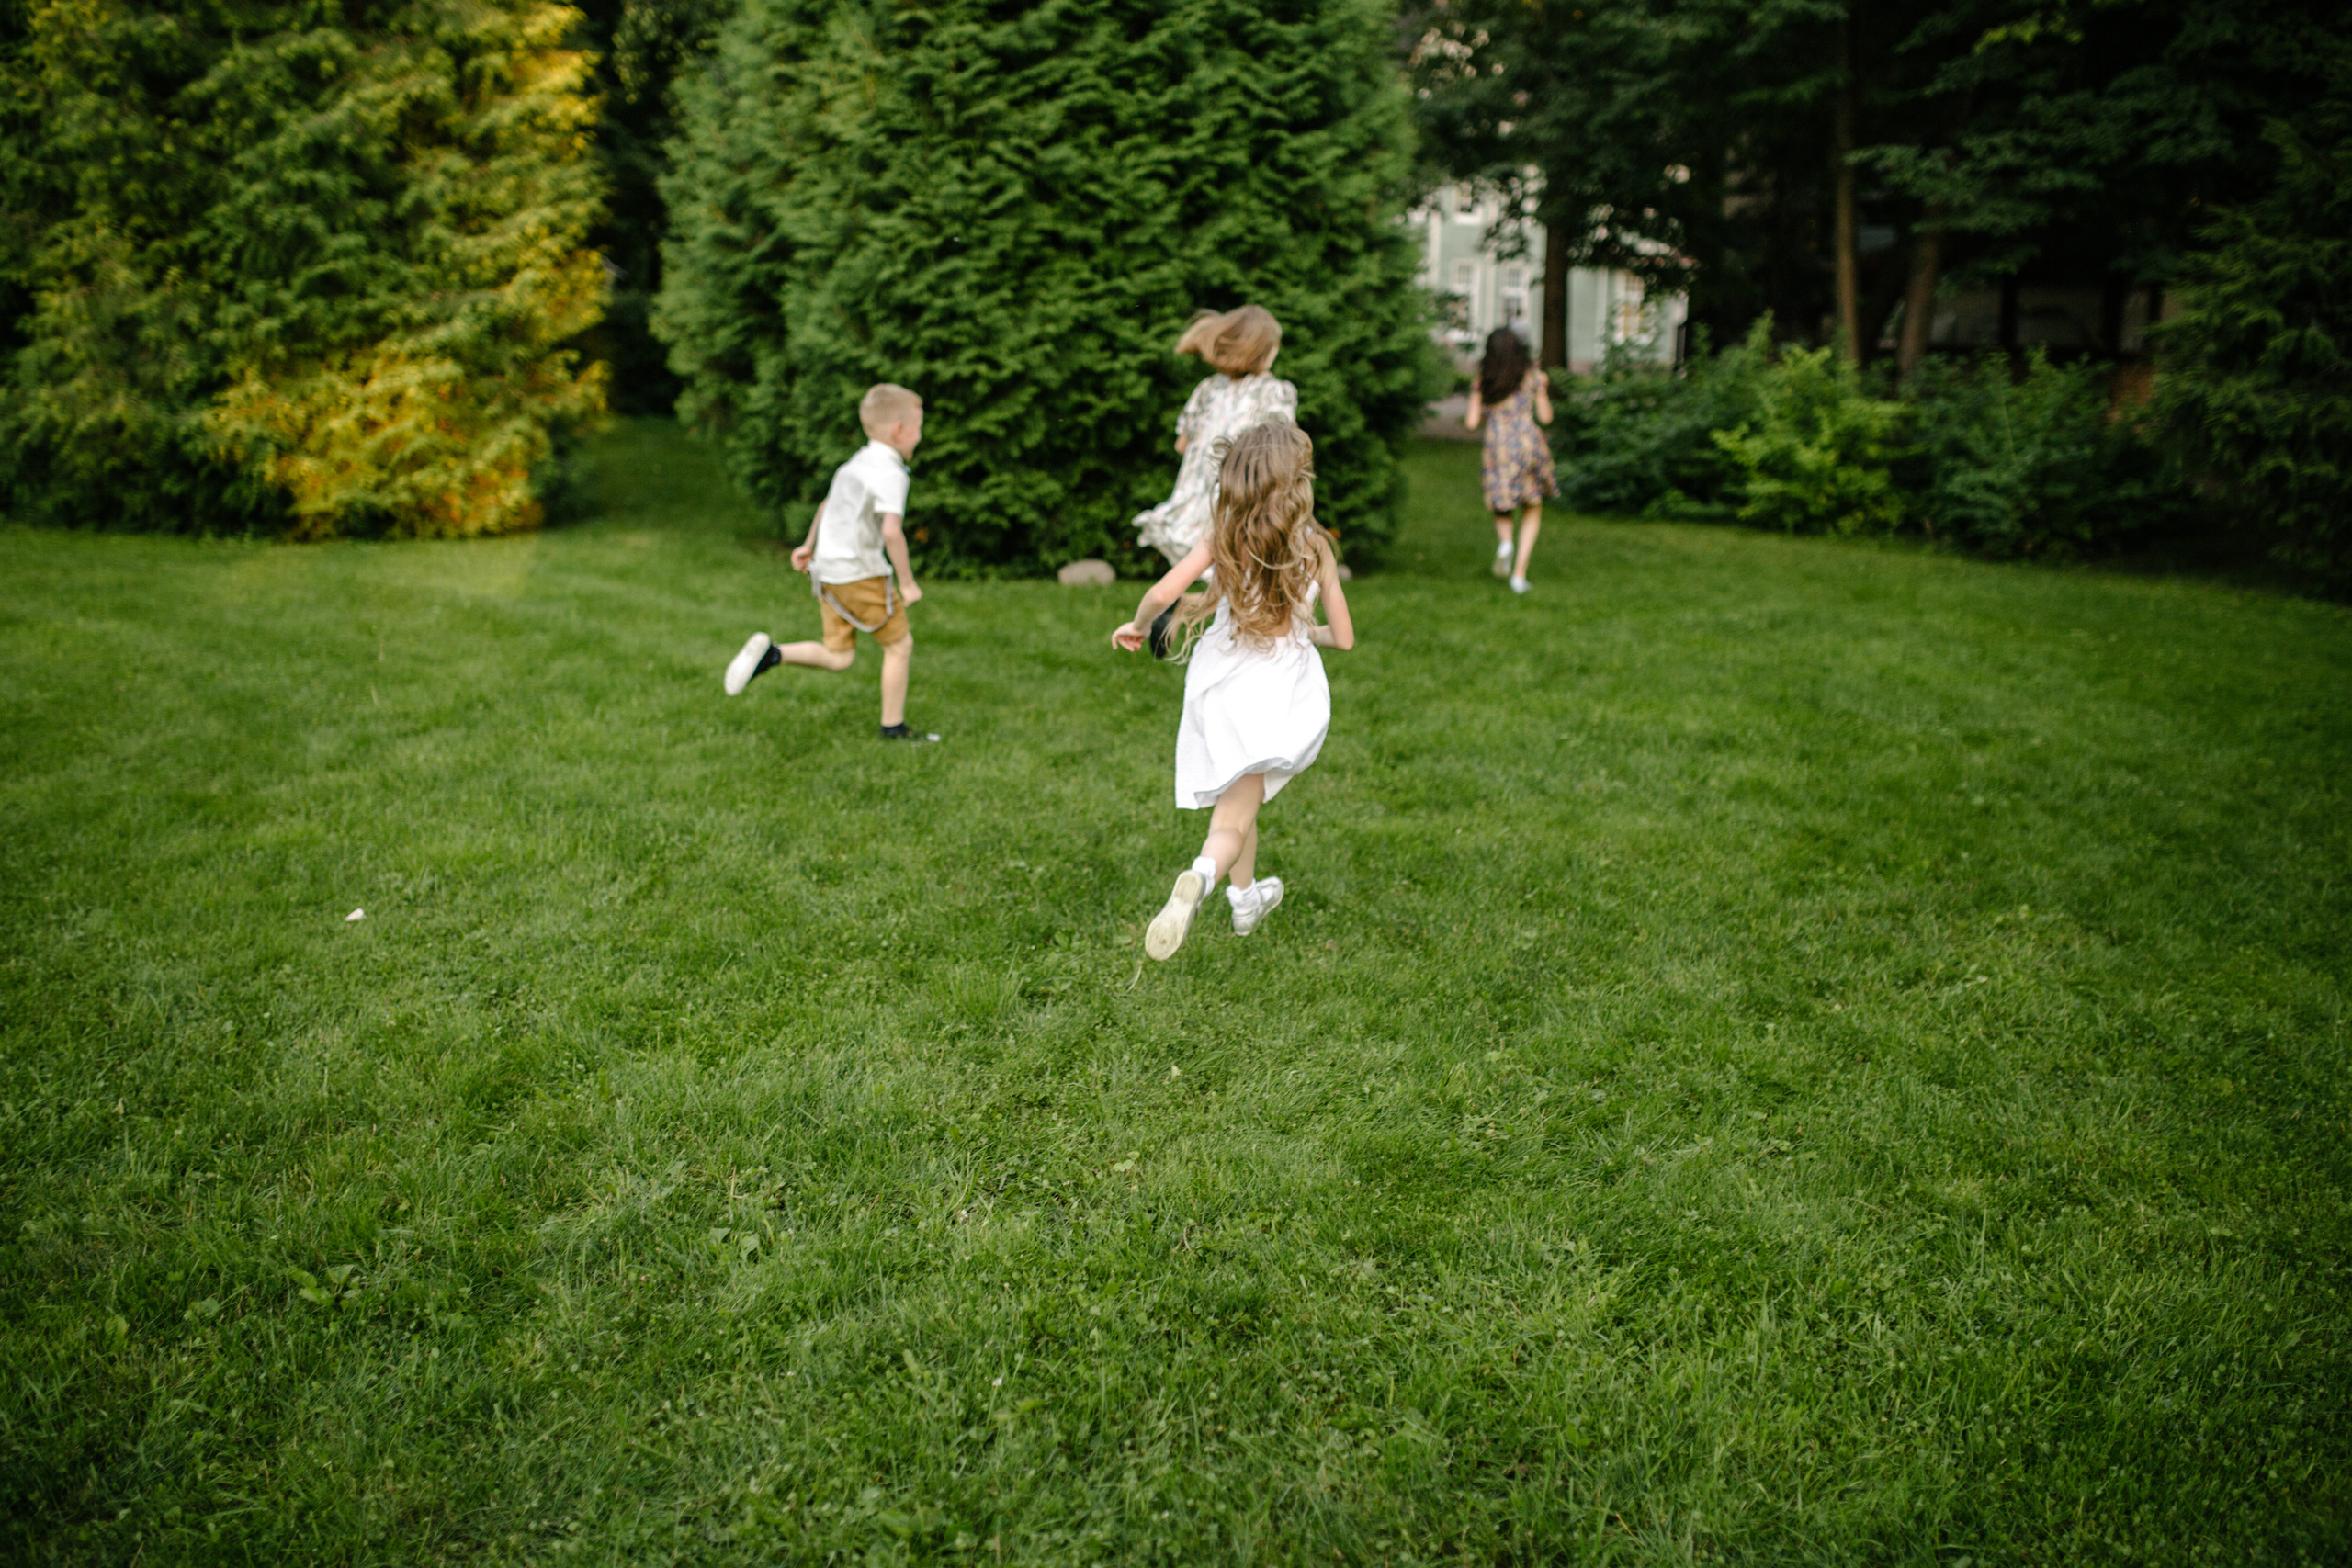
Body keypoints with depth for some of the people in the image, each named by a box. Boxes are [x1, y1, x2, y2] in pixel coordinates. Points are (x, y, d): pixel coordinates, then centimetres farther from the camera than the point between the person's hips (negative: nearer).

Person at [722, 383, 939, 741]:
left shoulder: (854, 464, 16)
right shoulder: (890, 474, -14)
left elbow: (828, 504, 29)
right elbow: (891, 530, -27)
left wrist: (809, 546, 41)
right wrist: (907, 582, -20)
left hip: (827, 570, 9)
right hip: (862, 575, -9)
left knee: (838, 657, 14)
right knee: (899, 644, 6)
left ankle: (770, 654, -1)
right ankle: (893, 727, 11)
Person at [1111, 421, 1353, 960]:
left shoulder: (1223, 538, -5)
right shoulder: (1315, 547, -5)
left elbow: (1163, 593, -15)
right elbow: (1343, 637, 1)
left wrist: (1139, 626, 5)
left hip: (1219, 688, 2)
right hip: (1280, 693, -2)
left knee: (1237, 800, 23)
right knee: (1234, 818, -2)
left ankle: (1246, 897, 40)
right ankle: (1201, 875, -33)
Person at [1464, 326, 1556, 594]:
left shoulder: (1482, 381, 5)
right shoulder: (1532, 375, 4)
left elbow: (1472, 422, 1)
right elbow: (1545, 417, 7)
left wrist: (1468, 415, 25)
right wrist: (1544, 389, 23)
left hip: (1497, 449, 1)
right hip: (1529, 446, -1)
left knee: (1502, 508, 20)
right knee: (1532, 511, 14)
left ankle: (1504, 542, -15)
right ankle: (1520, 573, 0)